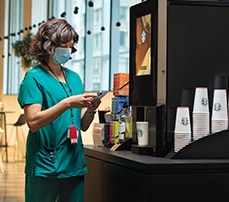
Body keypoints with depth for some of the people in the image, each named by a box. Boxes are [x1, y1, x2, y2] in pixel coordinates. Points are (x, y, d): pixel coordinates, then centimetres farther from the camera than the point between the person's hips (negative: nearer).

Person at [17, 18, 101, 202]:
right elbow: (33, 122, -17)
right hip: (45, 167, -5)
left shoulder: (74, 77, 13)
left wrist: (90, 110, -6)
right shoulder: (34, 78, -4)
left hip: (75, 165, 6)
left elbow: (83, 126, 14)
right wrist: (67, 103, -23)